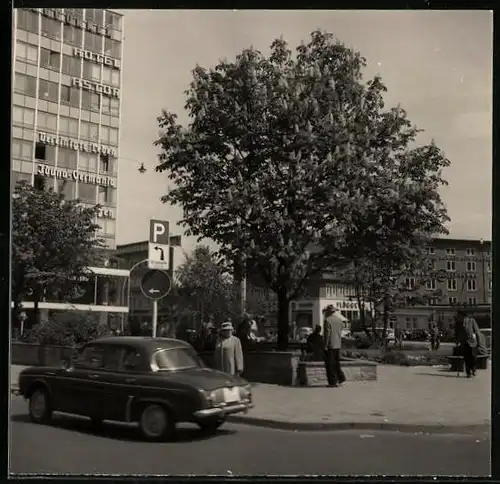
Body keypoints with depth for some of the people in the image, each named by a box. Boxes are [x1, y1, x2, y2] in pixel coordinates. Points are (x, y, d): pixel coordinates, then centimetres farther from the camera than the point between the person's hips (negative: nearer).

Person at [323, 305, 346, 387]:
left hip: (330, 345, -7)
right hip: (338, 345, 7)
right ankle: (341, 379, 12)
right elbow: (340, 332, 14)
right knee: (336, 363, 17)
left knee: (330, 364, -1)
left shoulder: (327, 320, -12)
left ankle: (333, 382, -1)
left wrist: (325, 345, -13)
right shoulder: (339, 320, 9)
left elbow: (327, 334, -15)